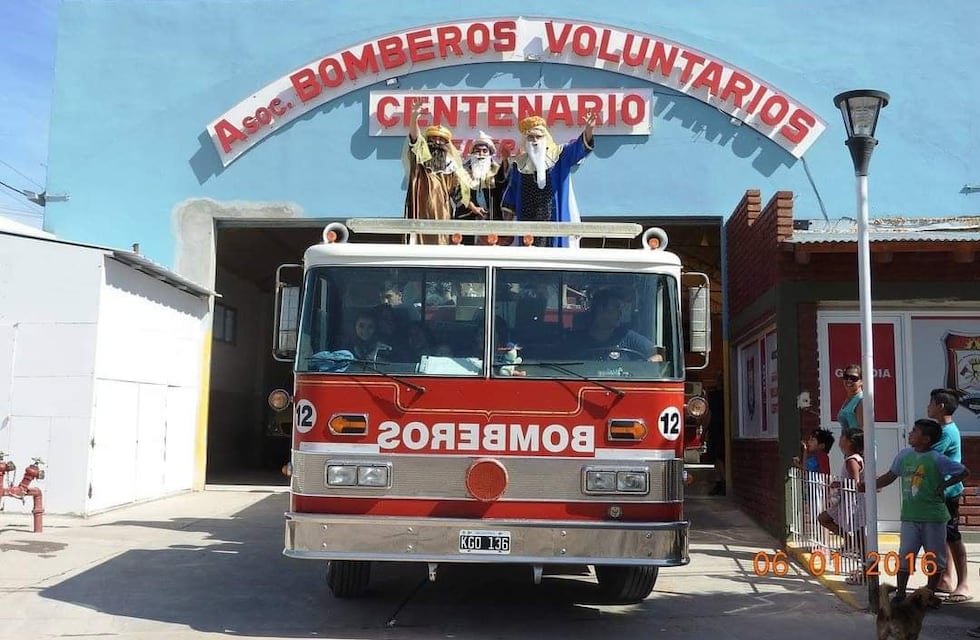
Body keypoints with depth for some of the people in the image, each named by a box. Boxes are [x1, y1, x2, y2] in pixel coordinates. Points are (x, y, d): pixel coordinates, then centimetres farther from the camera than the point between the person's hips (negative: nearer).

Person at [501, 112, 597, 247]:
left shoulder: (558, 155, 2)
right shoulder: (520, 163, 10)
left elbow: (577, 148, -15)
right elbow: (512, 190, 15)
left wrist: (588, 130, -34)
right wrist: (508, 216, 14)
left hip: (553, 219, -2)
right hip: (527, 220, 2)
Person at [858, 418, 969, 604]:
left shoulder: (937, 459, -11)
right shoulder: (904, 455, 2)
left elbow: (964, 472, -4)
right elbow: (890, 476, 14)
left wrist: (943, 485, -9)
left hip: (933, 517, -3)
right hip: (910, 516, 3)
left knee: (935, 558, 8)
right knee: (905, 556, 2)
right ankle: (900, 594, 11)